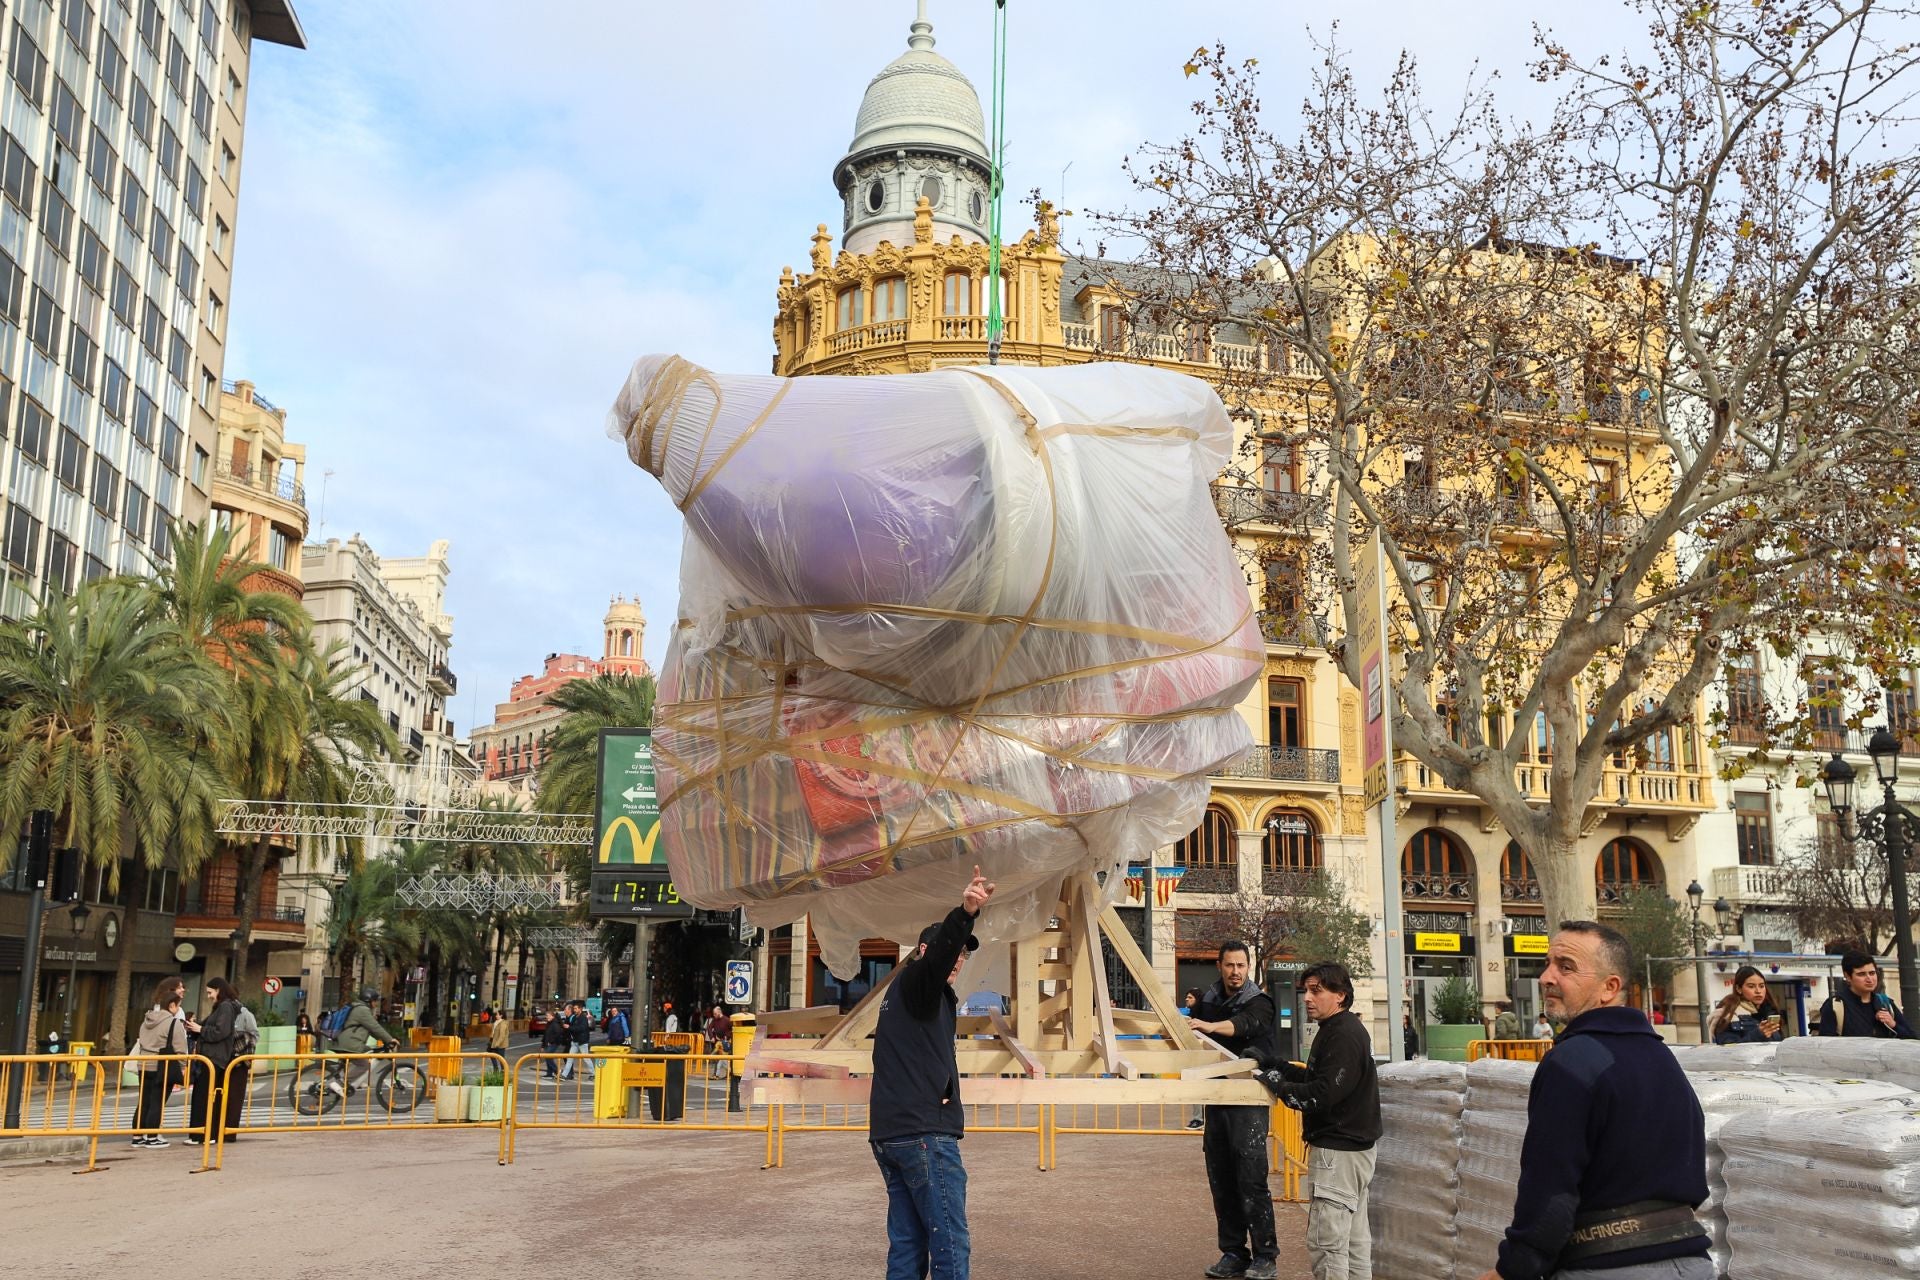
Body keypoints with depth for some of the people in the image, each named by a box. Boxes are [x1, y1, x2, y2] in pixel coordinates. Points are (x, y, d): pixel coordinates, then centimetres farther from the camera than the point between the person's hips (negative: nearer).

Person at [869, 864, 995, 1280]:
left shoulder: (900, 996, 22)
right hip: (925, 1135, -10)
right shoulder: (916, 984, -7)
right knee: (950, 1245, -9)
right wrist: (964, 914, -44)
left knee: (907, 1242, 8)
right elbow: (938, 954, -28)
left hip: (888, 1135, 10)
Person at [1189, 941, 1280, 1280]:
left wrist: (1209, 1026, -47)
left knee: (1251, 1180, -9)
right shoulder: (1208, 1002, 12)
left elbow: (1243, 1024, -29)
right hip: (1216, 1099, 6)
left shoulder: (1259, 1003, -7)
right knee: (1221, 1181, 8)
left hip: (1248, 1102, -6)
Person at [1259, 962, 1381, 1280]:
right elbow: (1318, 1078, 17)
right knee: (1354, 1238, 17)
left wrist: (1278, 1084, -12)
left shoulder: (1344, 1036, -19)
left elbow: (1324, 1093, -24)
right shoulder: (1335, 1030, 13)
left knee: (1327, 1242, -8)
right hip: (1351, 1146, 11)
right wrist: (1276, 1066, 8)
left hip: (1338, 1152, -11)